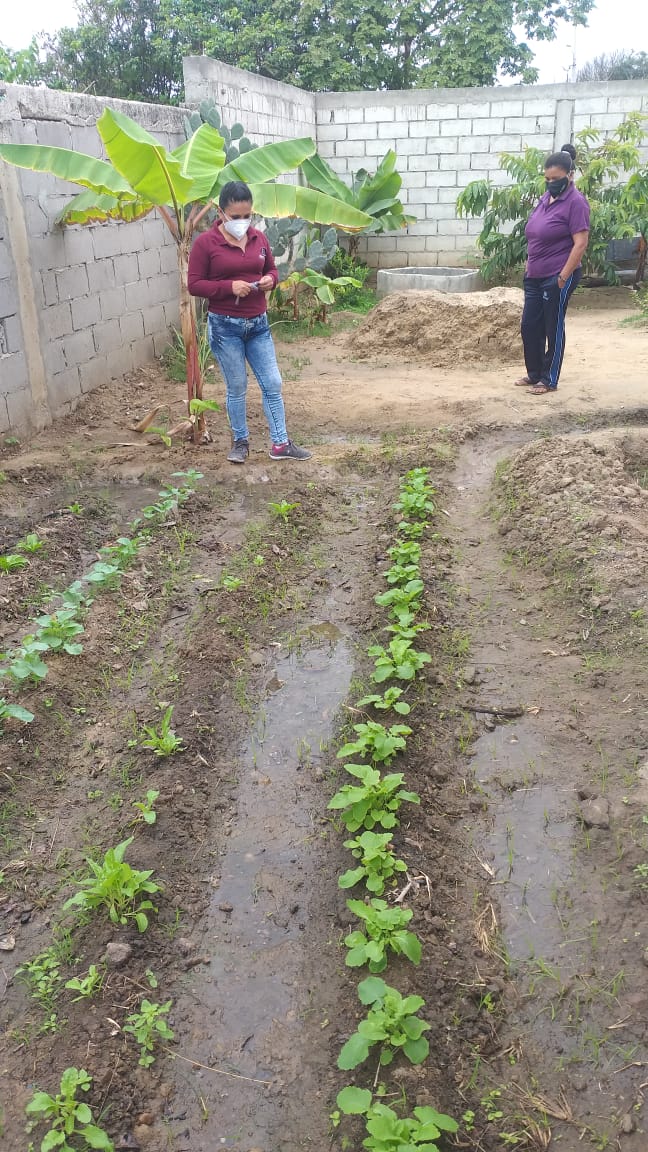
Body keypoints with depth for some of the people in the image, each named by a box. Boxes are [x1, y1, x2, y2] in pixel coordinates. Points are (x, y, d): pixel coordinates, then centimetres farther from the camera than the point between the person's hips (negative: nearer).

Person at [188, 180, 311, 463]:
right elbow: (194, 285, -9)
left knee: (273, 384, 3)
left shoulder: (259, 238, 6)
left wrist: (270, 280, -6)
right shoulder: (205, 242, -8)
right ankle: (240, 442, 21)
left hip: (258, 324, 4)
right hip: (225, 326, -4)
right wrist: (229, 286, -21)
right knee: (236, 387, 4)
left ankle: (280, 444, 12)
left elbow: (271, 270, 18)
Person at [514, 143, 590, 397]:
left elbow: (580, 243, -17)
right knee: (529, 326, 11)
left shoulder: (575, 202, -12)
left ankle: (549, 380, 10)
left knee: (552, 328, 1)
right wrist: (528, 267, 16)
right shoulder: (546, 198, 11)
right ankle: (534, 373, 26)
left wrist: (563, 277, -19)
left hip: (557, 278, -8)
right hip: (535, 277, 8)